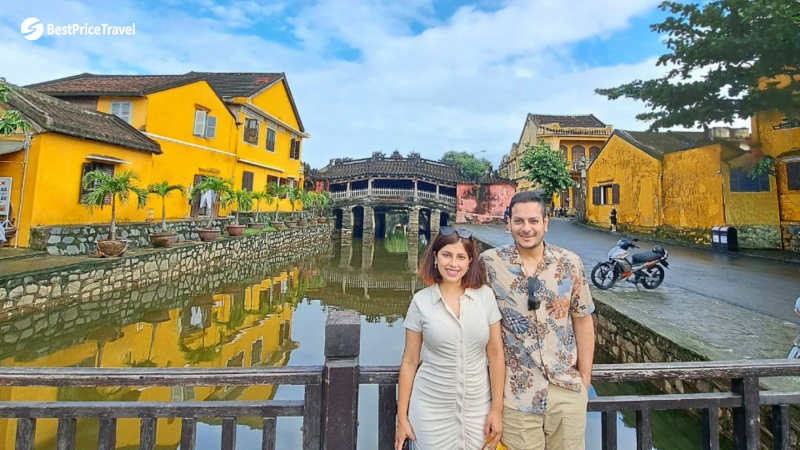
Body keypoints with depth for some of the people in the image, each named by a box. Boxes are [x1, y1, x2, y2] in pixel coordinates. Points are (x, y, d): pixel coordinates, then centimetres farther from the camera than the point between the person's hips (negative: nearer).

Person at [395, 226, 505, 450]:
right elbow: (409, 362, -4)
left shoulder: (485, 295, -7)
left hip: (477, 407, 2)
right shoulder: (421, 301, -10)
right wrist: (402, 416, 0)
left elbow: (496, 355, -2)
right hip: (431, 408, -1)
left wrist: (496, 409, 0)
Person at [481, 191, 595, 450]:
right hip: (518, 391, -2)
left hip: (568, 387, 2)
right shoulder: (490, 263, -11)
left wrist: (585, 376, 4)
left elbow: (582, 320, 4)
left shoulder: (570, 264, -4)